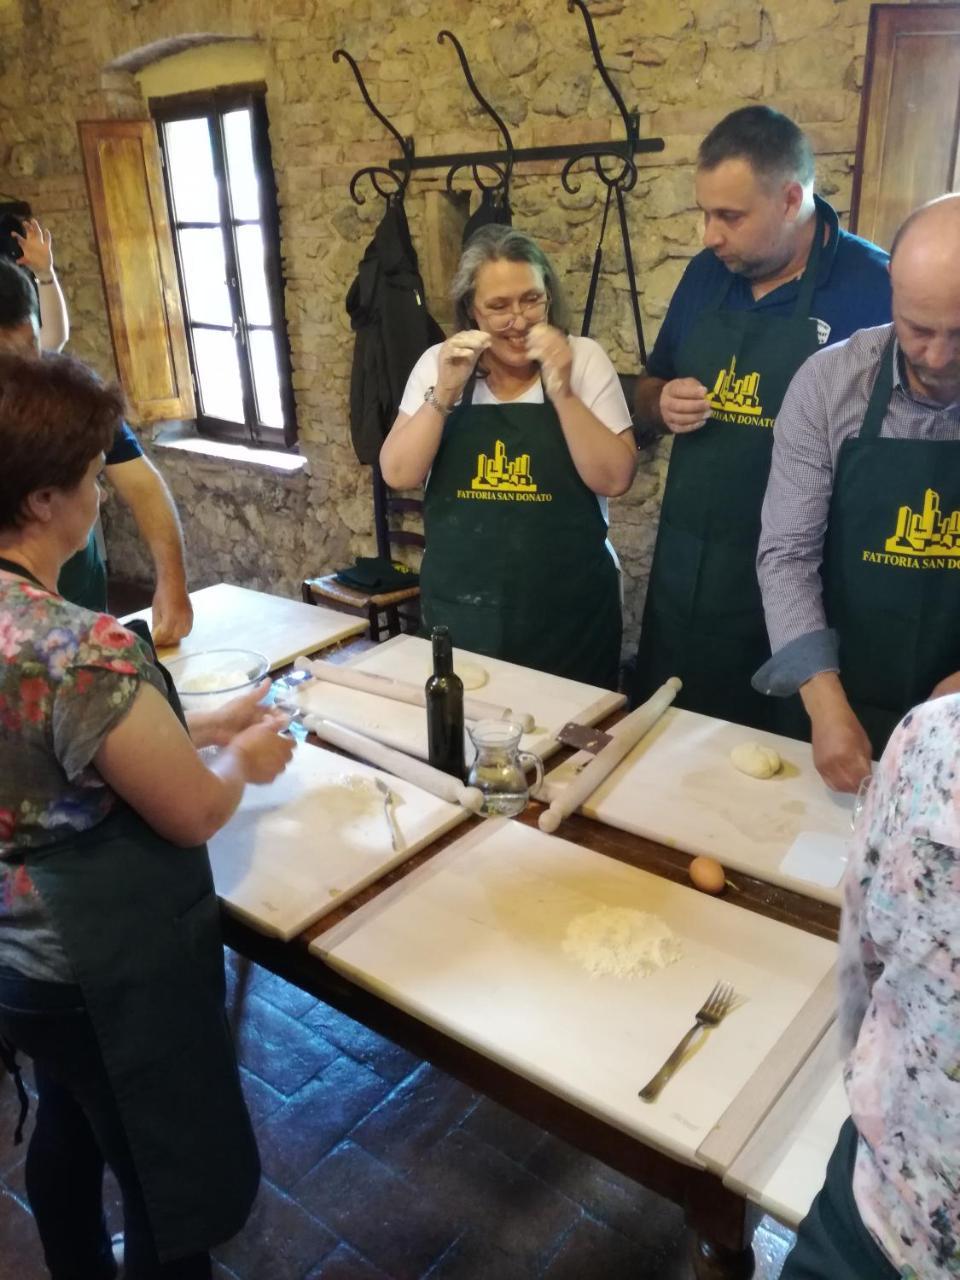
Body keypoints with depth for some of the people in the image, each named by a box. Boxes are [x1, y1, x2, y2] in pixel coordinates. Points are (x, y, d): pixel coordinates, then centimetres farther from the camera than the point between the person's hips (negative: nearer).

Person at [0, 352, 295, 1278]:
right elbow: (196, 814, -20)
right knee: (174, 1182, 15)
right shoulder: (81, 651, -33)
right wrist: (244, 757, 1)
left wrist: (200, 725, 9)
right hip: (113, 974, -9)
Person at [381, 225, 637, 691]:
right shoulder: (438, 364, 2)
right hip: (459, 608, 2)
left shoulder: (584, 359, -4)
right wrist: (444, 395, -16)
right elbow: (398, 475, -5)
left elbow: (616, 478, -12)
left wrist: (562, 392, -20)